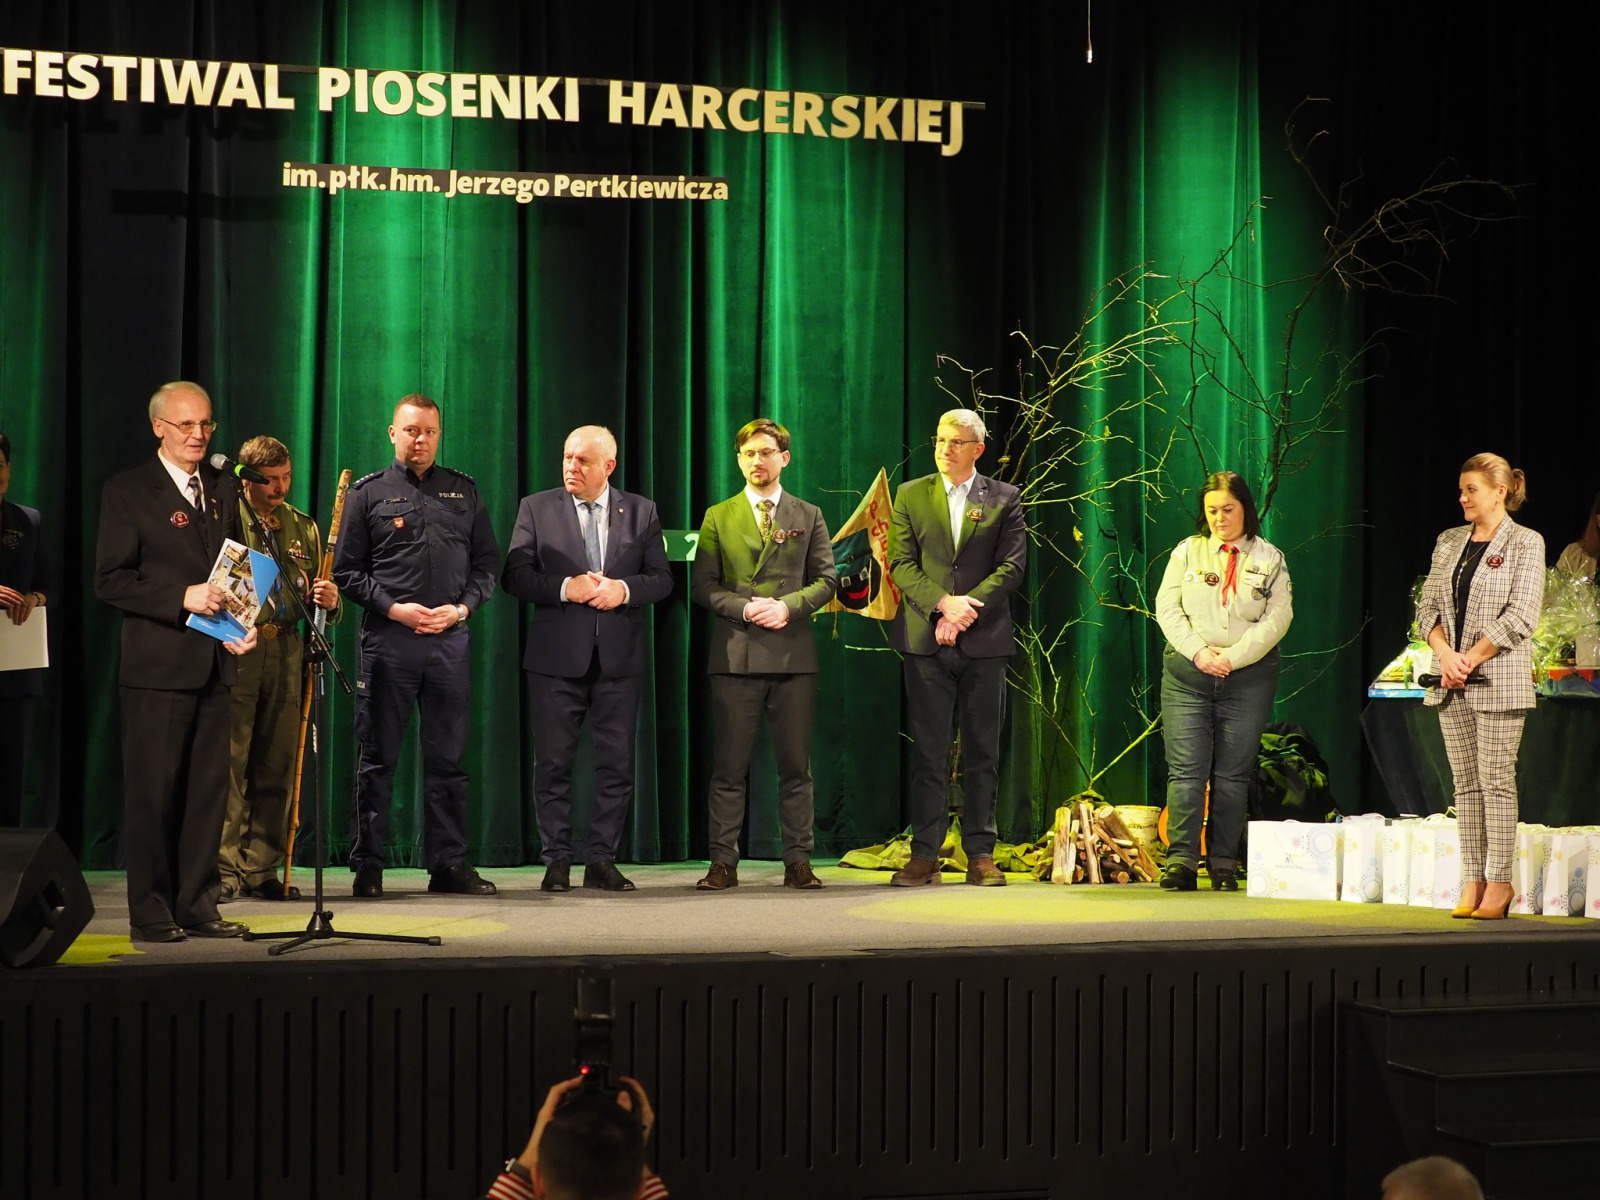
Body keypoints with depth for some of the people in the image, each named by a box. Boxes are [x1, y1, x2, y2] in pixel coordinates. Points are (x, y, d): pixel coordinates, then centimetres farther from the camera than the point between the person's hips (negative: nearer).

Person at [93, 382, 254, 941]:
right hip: (157, 664, -5)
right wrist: (184, 597, -17)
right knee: (152, 791, -2)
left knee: (208, 789, 7)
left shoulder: (223, 489, 15)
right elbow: (110, 580, -7)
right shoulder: (127, 491, -2)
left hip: (214, 662, 5)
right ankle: (150, 913, 5)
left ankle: (198, 906, 13)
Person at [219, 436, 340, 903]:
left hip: (284, 654, 5)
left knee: (276, 767, 5)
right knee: (229, 763, -6)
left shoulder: (303, 527, 17)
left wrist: (328, 600, -1)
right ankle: (224, 870, -2)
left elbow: (316, 598, 21)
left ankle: (261, 869, 12)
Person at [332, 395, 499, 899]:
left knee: (448, 757, 5)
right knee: (377, 757, 0)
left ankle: (448, 863, 10)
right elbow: (347, 570, 3)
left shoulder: (463, 491, 14)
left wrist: (461, 608, -3)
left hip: (451, 638, 2)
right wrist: (393, 608, -9)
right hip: (388, 638, -2)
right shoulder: (367, 492, 6)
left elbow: (486, 561, 13)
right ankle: (367, 866, 6)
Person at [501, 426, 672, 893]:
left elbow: (661, 579, 6)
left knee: (616, 765, 3)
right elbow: (514, 574, -1)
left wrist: (624, 589, -13)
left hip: (619, 657, 1)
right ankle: (557, 860, 9)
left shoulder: (641, 512, 8)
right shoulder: (536, 508, 5)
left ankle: (601, 860, 11)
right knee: (553, 763, 1)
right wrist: (565, 588, -15)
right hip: (557, 656, -1)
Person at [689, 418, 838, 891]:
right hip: (735, 655, -1)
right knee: (729, 765, -1)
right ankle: (723, 862, 3)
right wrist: (744, 608, -11)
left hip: (793, 654, 1)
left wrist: (788, 606, -10)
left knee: (795, 764, 2)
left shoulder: (808, 516, 12)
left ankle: (798, 861, 7)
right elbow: (702, 585, 5)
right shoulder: (718, 518, 11)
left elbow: (826, 580, 8)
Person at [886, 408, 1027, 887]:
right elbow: (901, 563, 2)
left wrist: (964, 610, -13)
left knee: (982, 753, 3)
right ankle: (925, 855, 2)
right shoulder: (910, 495, 11)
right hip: (925, 640, 0)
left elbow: (1012, 566, -1)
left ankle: (980, 855, 8)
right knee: (928, 752, 0)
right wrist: (943, 603, -14)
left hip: (984, 641, 0)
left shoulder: (1004, 499, 8)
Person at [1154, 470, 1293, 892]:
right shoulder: (1187, 552, 9)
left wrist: (1233, 657, -11)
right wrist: (1199, 652, -10)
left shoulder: (1269, 559, 7)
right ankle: (1181, 860, -9)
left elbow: (1277, 618, -2)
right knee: (1186, 769, -7)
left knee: (1233, 774, 1)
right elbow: (1167, 608, 3)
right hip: (1187, 672, 0)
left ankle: (1224, 863, 6)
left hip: (1249, 677, 0)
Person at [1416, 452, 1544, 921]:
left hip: (1499, 679, -5)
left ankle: (1499, 881, -2)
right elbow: (1428, 606, 11)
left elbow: (1521, 616, -10)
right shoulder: (1448, 543, 14)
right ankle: (1472, 881, 7)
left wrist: (1470, 659, -12)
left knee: (1497, 781, -5)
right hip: (1452, 684, 5)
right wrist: (1445, 653, -6)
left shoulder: (1525, 544, -2)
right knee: (1466, 784, 5)